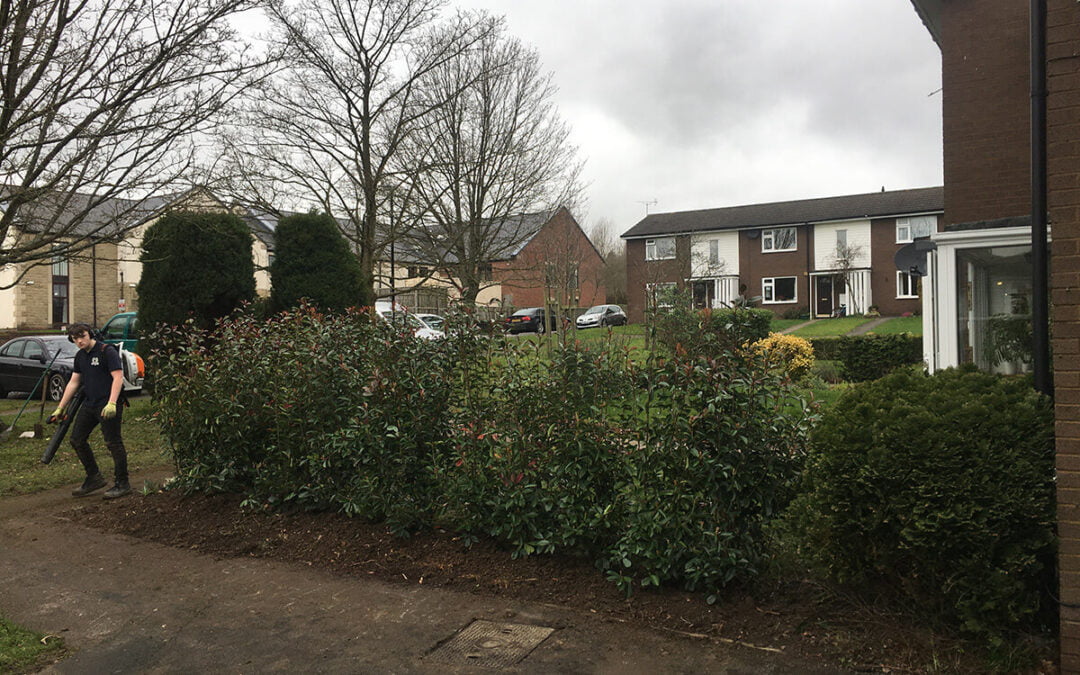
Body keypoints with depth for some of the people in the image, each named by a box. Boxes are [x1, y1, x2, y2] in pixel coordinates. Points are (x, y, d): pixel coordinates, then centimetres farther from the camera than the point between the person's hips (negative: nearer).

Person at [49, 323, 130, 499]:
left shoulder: (107, 351, -11)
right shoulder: (80, 357, 14)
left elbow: (118, 378, -18)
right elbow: (73, 383, 19)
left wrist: (111, 403, -28)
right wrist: (60, 408, 19)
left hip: (108, 406, -9)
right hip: (89, 404, 9)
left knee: (113, 442, -6)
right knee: (77, 439, 10)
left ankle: (122, 484, 3)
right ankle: (94, 478, 22)